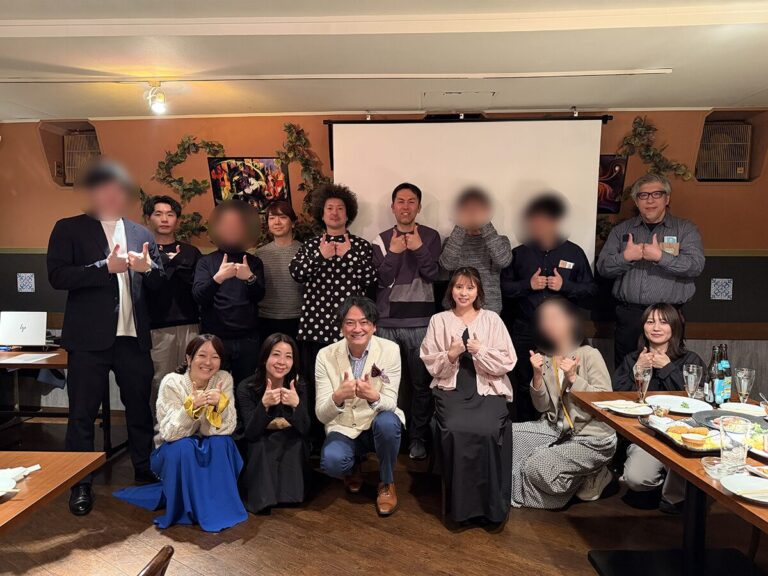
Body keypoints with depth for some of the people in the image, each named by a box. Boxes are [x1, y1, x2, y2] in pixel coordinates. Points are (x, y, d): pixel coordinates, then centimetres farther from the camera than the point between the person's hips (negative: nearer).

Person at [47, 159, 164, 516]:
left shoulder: (140, 234, 13)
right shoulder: (69, 229, 2)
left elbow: (159, 283, 12)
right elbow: (57, 276, -9)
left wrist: (148, 267, -10)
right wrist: (106, 266, -18)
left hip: (134, 337, 4)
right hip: (89, 338, -3)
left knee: (140, 407, 13)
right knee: (82, 413, 5)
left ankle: (145, 472, 28)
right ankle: (80, 485, 19)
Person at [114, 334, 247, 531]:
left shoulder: (224, 379, -14)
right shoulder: (172, 382, -19)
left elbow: (227, 428, -17)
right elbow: (169, 433, -26)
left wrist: (219, 404, -36)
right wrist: (192, 406, -42)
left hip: (212, 453, 2)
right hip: (173, 452, -2)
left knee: (222, 443, -29)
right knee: (184, 447, -33)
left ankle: (217, 507, -11)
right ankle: (186, 509, -12)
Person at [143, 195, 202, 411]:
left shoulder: (191, 252, 15)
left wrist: (178, 263, -4)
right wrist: (172, 263, -7)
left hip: (189, 326, 2)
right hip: (156, 328, -2)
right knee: (160, 383, -1)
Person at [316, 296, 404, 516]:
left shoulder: (390, 350, -15)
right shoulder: (326, 356, -13)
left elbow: (390, 403, -17)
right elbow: (321, 415, -16)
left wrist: (373, 397, -41)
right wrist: (338, 397, -40)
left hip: (379, 423, 0)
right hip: (343, 428, 0)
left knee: (387, 422, -34)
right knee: (331, 462, -30)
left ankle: (386, 483, -3)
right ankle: (354, 466, 11)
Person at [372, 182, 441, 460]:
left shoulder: (430, 236, 5)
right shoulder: (382, 239, 7)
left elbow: (433, 274, -6)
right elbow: (382, 280, -2)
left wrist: (419, 248, -19)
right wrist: (393, 253, -16)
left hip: (420, 322, -1)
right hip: (386, 322, 1)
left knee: (421, 383, 2)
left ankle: (418, 437, 14)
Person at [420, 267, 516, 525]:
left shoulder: (492, 319, 8)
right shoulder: (439, 320, 9)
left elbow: (507, 362, 4)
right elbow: (431, 364, 7)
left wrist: (479, 351, -10)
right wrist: (452, 354, -11)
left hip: (487, 388, 0)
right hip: (451, 389, 0)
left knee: (489, 431, -29)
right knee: (454, 430, -29)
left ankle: (491, 504, -9)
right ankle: (460, 503, -10)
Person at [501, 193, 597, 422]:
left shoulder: (574, 253, 6)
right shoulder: (519, 253, 8)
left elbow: (591, 289, 6)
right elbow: (503, 287, 5)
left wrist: (565, 286, -10)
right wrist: (528, 285, -10)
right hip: (525, 332, 1)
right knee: (524, 385, 9)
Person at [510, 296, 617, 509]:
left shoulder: (589, 354, -11)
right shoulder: (546, 358, 4)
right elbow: (542, 406, 2)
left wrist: (573, 378, -22)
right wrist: (538, 375, -13)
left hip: (593, 437, -6)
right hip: (559, 429, 6)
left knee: (536, 467, -18)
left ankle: (589, 481, 6)